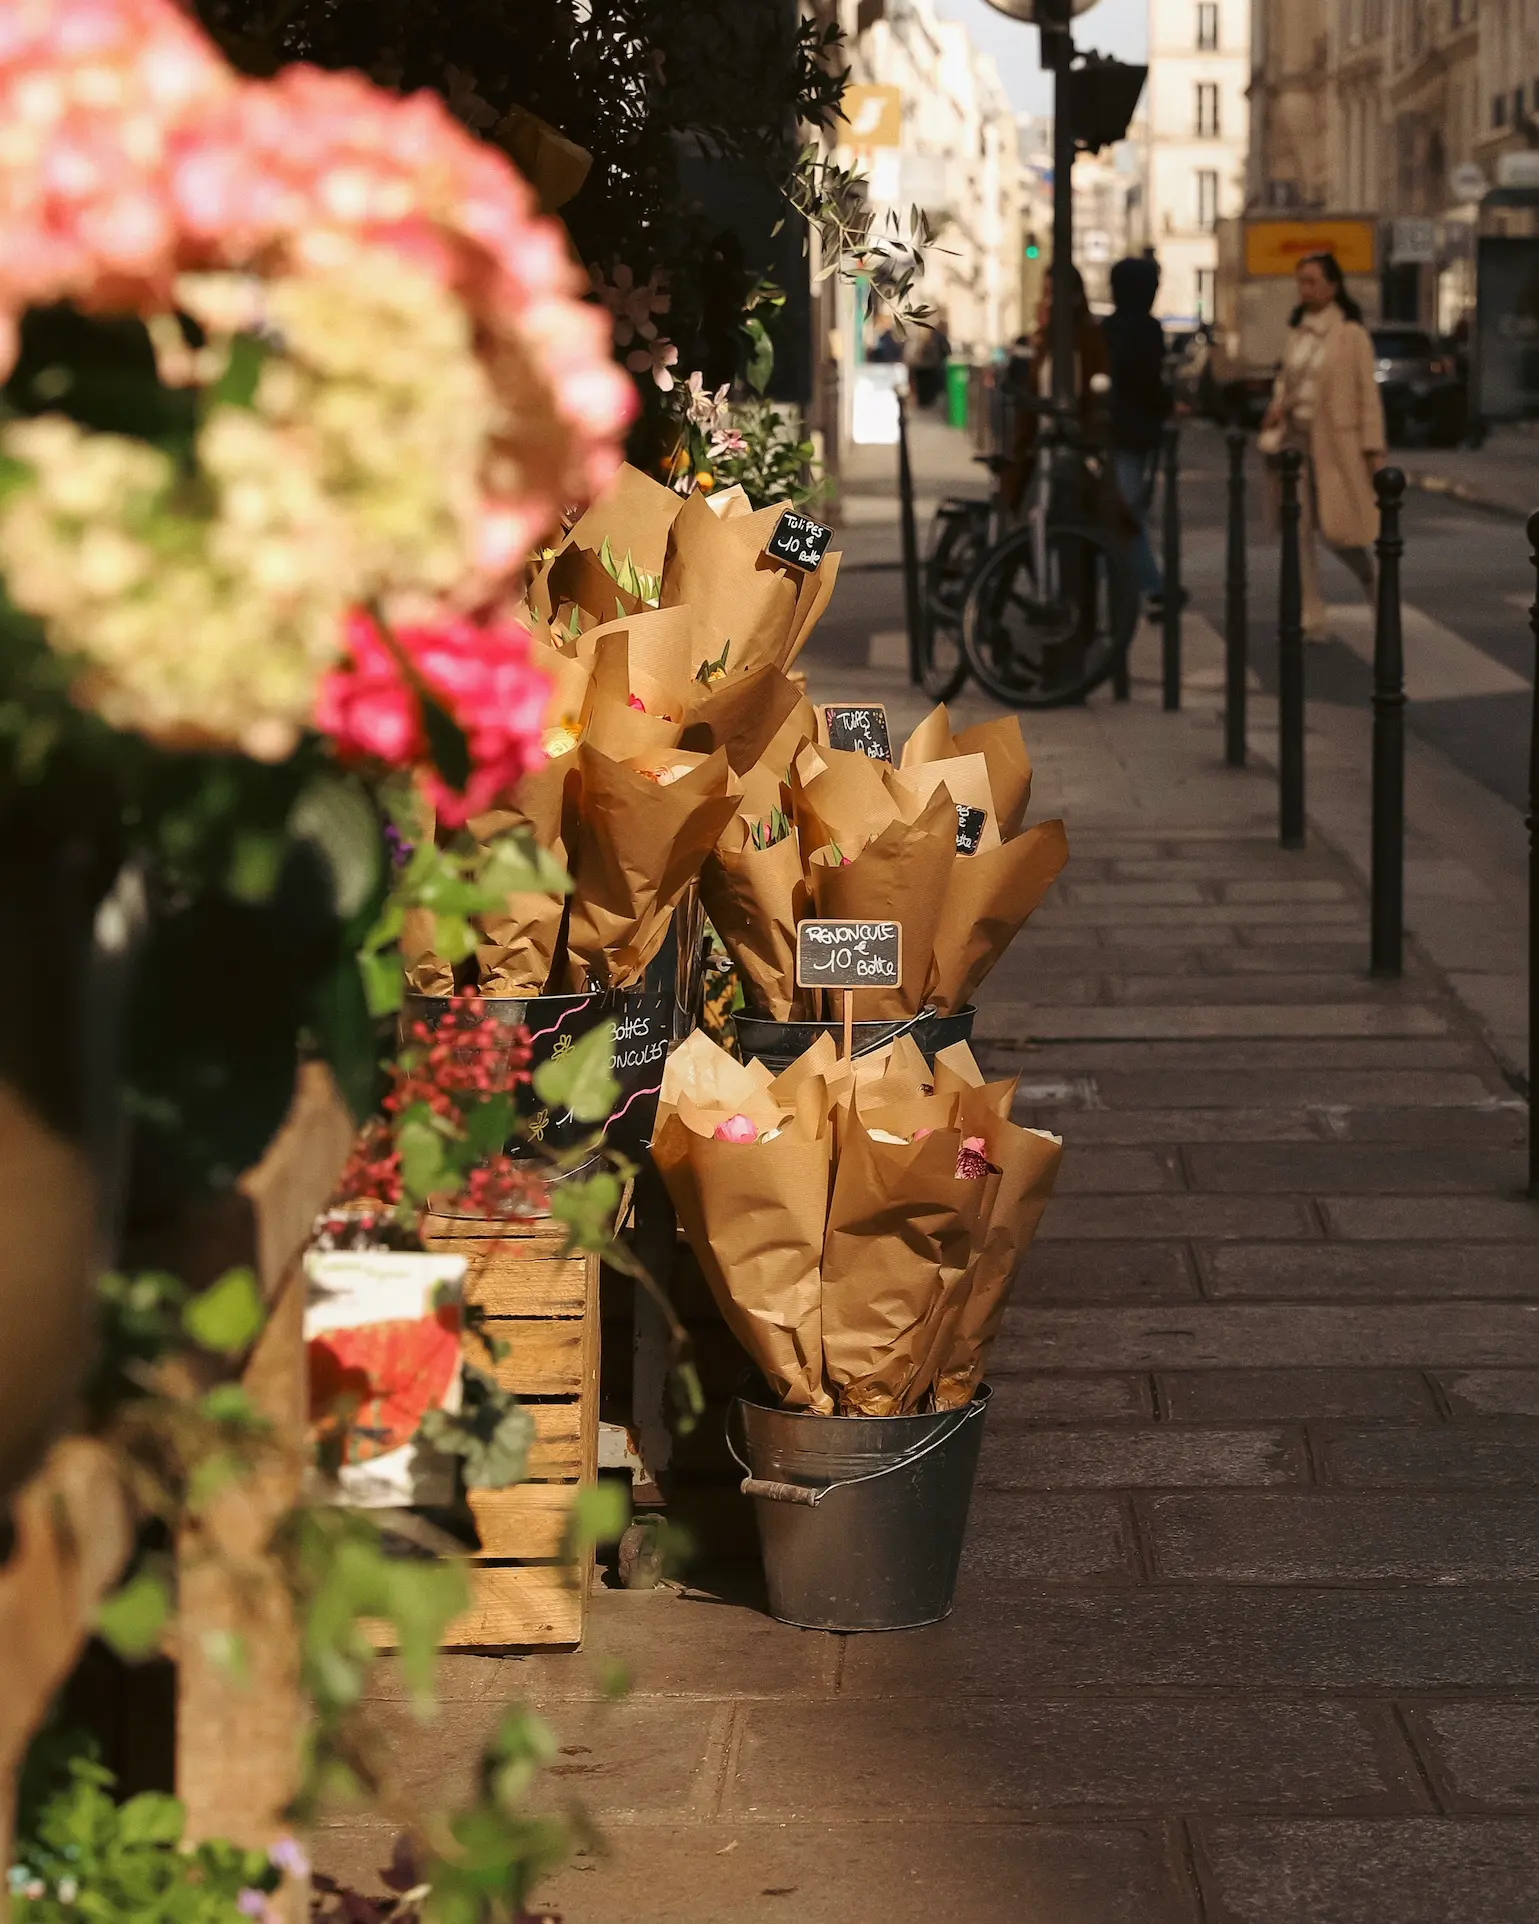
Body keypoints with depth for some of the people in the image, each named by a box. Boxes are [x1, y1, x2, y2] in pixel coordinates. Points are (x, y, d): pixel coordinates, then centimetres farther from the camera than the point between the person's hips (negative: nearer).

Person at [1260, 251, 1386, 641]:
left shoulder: (1351, 334, -7)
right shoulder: (1297, 331, 10)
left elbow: (1368, 393, -8)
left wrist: (1373, 449, -12)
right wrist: (1277, 407, 1)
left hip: (1335, 443, -6)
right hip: (1296, 438, 6)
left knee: (1335, 529, -2)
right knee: (1298, 532, 0)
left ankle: (1368, 572, 31)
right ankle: (1311, 621, 3)